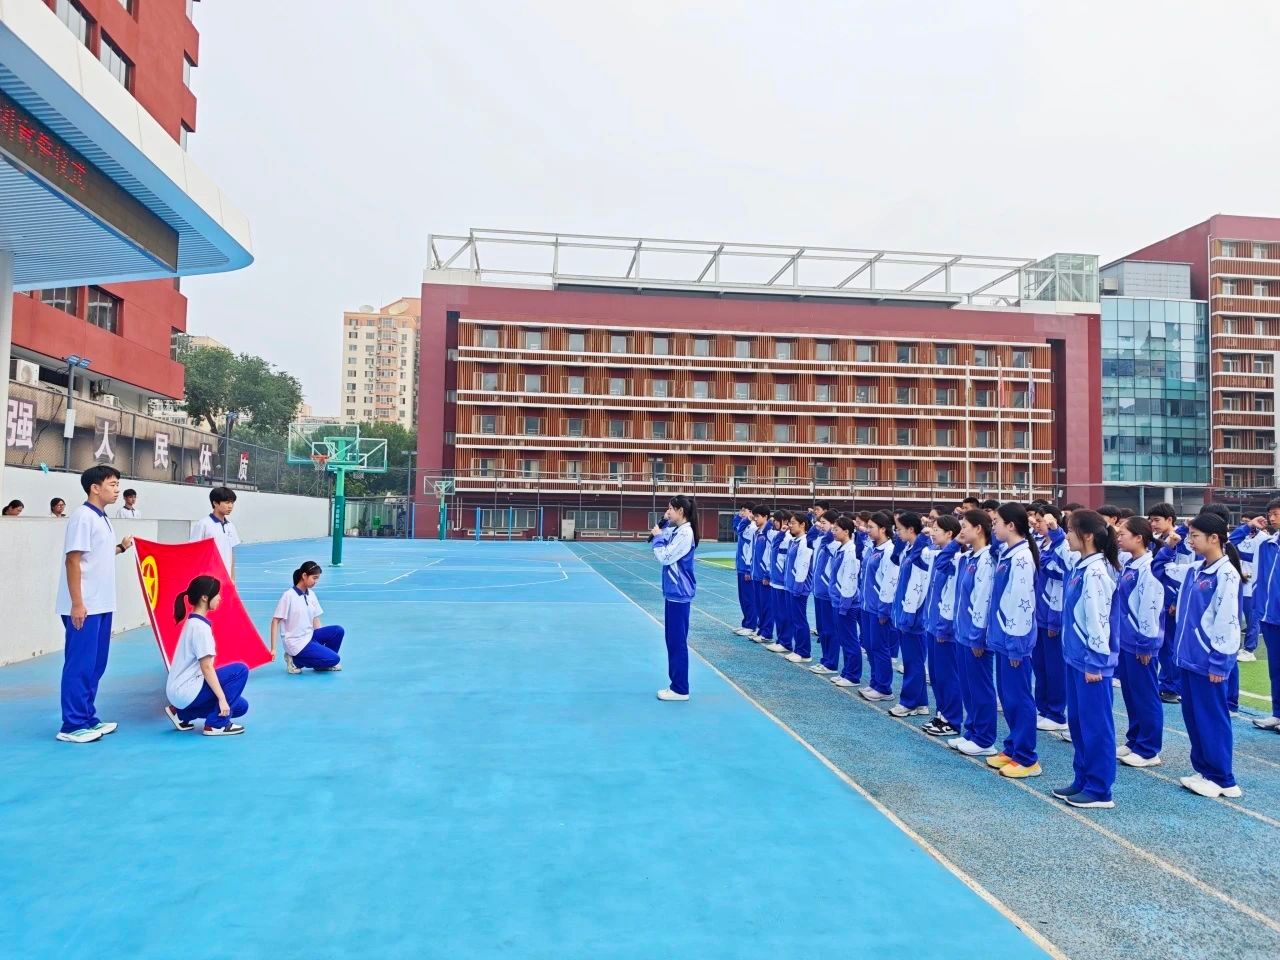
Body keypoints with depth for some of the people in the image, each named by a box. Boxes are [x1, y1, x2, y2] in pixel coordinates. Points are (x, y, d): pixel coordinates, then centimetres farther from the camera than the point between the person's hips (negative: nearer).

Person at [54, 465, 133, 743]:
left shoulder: (102, 518, 13)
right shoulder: (83, 516, -14)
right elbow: (73, 560, -18)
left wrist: (121, 548, 10)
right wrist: (77, 604, -20)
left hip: (101, 605, 9)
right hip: (84, 606, -9)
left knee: (96, 665, 14)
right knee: (80, 665, -2)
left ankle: (88, 719, 23)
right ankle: (72, 726, 6)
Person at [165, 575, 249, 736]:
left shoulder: (194, 622, 11)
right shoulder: (200, 626, -18)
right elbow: (207, 668, -21)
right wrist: (222, 698, -20)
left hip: (181, 690, 9)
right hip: (186, 692, -9)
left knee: (241, 706, 9)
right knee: (240, 670, -13)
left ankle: (181, 714, 15)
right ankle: (216, 724, -7)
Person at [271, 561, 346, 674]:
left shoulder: (311, 594, 6)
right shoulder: (288, 595, -14)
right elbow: (275, 622, -13)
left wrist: (323, 638, 1)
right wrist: (273, 649, -16)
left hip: (310, 636, 7)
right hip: (296, 643, -7)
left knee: (338, 631, -13)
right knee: (334, 659, -17)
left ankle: (323, 662, 6)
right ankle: (296, 660, -2)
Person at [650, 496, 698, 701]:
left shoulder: (685, 533, -17)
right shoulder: (675, 531, 10)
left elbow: (665, 558, -18)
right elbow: (663, 553, 16)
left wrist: (658, 537, -5)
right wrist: (659, 535, 3)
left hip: (679, 593, -9)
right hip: (672, 592, 9)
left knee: (678, 641, -3)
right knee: (672, 640, 14)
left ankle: (680, 689, 5)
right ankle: (676, 685, 21)